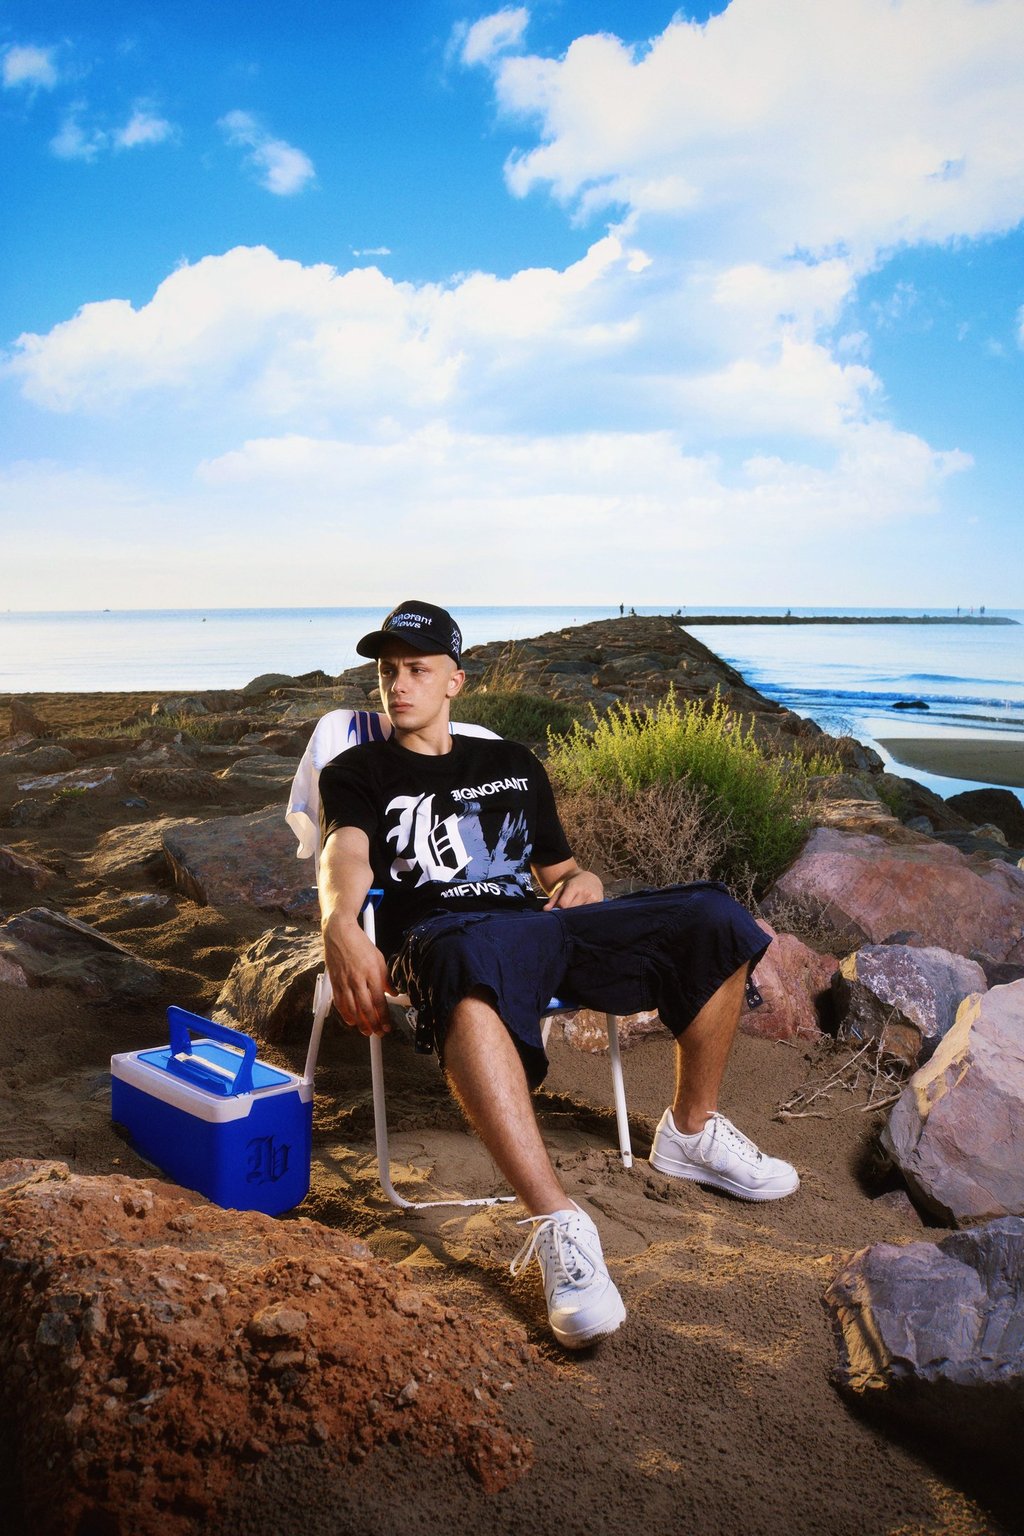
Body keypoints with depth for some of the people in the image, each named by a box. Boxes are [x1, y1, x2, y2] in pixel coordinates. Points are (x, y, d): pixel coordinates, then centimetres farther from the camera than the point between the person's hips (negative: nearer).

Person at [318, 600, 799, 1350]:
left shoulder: (513, 763, 29)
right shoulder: (358, 772, 17)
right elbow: (347, 856, -5)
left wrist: (582, 882, 3)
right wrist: (340, 927, -28)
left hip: (538, 924, 5)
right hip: (440, 932, -4)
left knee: (716, 920, -15)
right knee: (472, 965, -44)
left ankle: (692, 1132, 5)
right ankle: (557, 1225, -48)